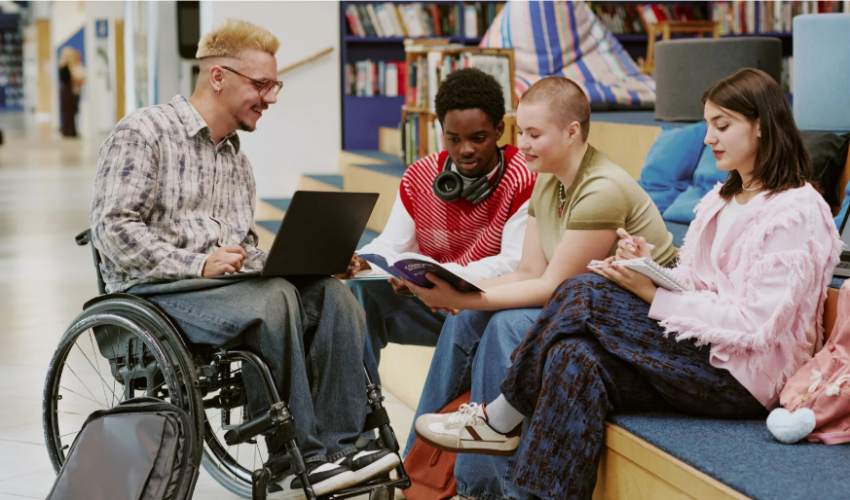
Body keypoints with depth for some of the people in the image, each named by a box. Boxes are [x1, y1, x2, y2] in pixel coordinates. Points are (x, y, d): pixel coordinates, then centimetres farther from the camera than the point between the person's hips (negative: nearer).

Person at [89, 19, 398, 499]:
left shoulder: (236, 155, 23)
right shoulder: (143, 132, -2)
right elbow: (113, 227, -11)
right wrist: (197, 264, -21)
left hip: (231, 281, 7)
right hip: (154, 290, -7)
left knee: (331, 293, -19)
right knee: (274, 299, -34)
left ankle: (337, 446, -24)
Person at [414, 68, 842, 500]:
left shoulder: (797, 213, -12)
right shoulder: (721, 200, 18)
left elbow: (755, 324, -20)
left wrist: (654, 295, -19)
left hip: (744, 377, -8)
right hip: (702, 350, 8)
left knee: (585, 295, -17)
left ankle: (499, 420, -3)